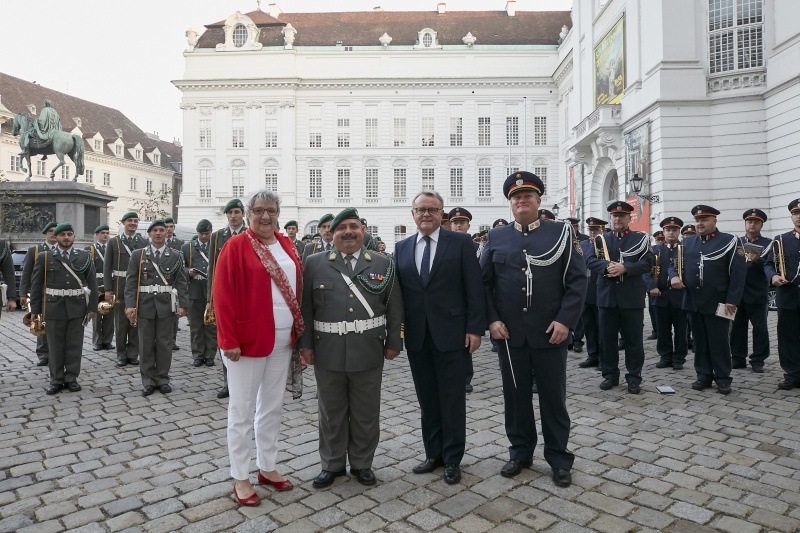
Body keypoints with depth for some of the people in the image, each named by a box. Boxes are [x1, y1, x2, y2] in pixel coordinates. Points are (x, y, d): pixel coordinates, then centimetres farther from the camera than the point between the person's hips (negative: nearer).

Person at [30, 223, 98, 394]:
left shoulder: (84, 256, 4)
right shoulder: (44, 257, 3)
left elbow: (92, 283, 4)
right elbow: (36, 285, 4)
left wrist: (92, 307, -1)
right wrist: (35, 310, 0)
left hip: (77, 308, 0)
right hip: (53, 308, 0)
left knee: (74, 345, 6)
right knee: (55, 346, 7)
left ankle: (71, 378, 17)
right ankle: (56, 380, 17)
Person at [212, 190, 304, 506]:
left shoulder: (287, 245, 8)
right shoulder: (236, 246, -9)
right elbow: (223, 295, -13)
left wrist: (299, 332, 7)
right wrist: (229, 340, -17)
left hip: (283, 340, 6)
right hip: (248, 340, -6)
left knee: (273, 407, 16)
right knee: (243, 410, 7)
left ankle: (267, 468, 32)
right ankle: (240, 478, 22)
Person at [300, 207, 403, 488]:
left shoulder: (383, 264, 3)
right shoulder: (315, 264, 2)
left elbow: (395, 307, 5)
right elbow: (306, 307, 2)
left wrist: (393, 342, 2)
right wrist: (305, 344, -2)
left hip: (369, 352, 0)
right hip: (328, 352, 0)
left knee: (366, 412, 12)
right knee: (331, 412, 13)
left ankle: (362, 463, 31)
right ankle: (331, 464, 31)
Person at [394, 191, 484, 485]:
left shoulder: (460, 242, -2)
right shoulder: (402, 247, 8)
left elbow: (474, 288, -5)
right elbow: (397, 290, 8)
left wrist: (475, 328, -10)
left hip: (451, 333, -3)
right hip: (417, 336, 4)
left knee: (452, 398, 6)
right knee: (427, 398, 13)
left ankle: (452, 458, 20)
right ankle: (433, 453, 28)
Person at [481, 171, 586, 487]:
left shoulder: (562, 233, 2)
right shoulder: (496, 237, 6)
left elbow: (577, 280, -2)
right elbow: (483, 282, 5)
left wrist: (565, 320, -11)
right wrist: (491, 319, -5)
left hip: (550, 332, -1)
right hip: (509, 333, 2)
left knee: (553, 396, 9)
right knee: (515, 395, 12)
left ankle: (559, 458, 25)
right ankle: (520, 452, 29)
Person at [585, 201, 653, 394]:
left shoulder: (641, 238, 5)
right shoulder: (600, 239, 9)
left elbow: (647, 262, -6)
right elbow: (590, 260, -1)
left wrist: (625, 268, -21)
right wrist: (606, 267, -20)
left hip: (632, 297, -1)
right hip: (607, 296, 2)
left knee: (633, 339, 4)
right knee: (607, 338, 7)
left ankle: (634, 377, 14)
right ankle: (610, 374, 19)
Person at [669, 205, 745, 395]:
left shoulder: (730, 241, -3)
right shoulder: (687, 242, 11)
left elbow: (738, 272, -7)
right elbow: (674, 264, 16)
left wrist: (732, 300, -13)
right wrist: (674, 276, -9)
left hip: (717, 303, -4)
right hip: (694, 302, 4)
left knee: (719, 341, 3)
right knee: (700, 341, 11)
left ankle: (723, 378, 15)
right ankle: (704, 375, 20)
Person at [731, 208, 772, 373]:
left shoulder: (767, 244, 2)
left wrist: (757, 260, -25)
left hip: (757, 294, -2)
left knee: (760, 327, 3)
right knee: (737, 327, 7)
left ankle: (758, 360, 12)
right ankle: (738, 358, 16)